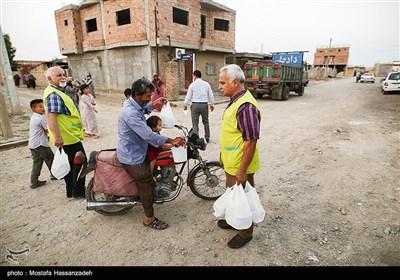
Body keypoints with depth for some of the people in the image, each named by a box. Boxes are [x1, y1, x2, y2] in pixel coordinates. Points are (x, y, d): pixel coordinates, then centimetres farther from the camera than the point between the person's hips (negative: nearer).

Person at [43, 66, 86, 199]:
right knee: (80, 163, 1)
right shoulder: (53, 94, -19)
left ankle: (71, 190, 30)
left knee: (70, 164, 18)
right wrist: (58, 136, -38)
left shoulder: (56, 91, 15)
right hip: (68, 137, -10)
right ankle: (78, 191, 13)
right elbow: (51, 116, -31)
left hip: (66, 137, 10)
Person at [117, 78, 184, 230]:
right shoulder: (130, 113, -31)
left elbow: (143, 110, 27)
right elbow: (148, 135, -35)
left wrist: (154, 103, 11)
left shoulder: (133, 104, 2)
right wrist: (171, 141, -28)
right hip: (132, 157, -10)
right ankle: (149, 219, 16)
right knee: (147, 185, 1)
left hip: (134, 151, 10)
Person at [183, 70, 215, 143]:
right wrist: (212, 104, 18)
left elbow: (188, 96, 1)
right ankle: (207, 138, 23)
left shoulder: (192, 84, -1)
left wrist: (185, 105, 13)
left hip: (195, 105, -2)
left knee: (195, 123, 4)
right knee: (206, 122, 17)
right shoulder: (206, 84, 5)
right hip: (204, 104, 3)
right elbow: (211, 95, 7)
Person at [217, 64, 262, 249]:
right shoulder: (235, 101, 6)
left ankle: (245, 233, 31)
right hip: (231, 163, 9)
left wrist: (242, 171, -23)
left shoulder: (246, 106, -26)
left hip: (240, 166, -9)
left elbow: (250, 142, -27)